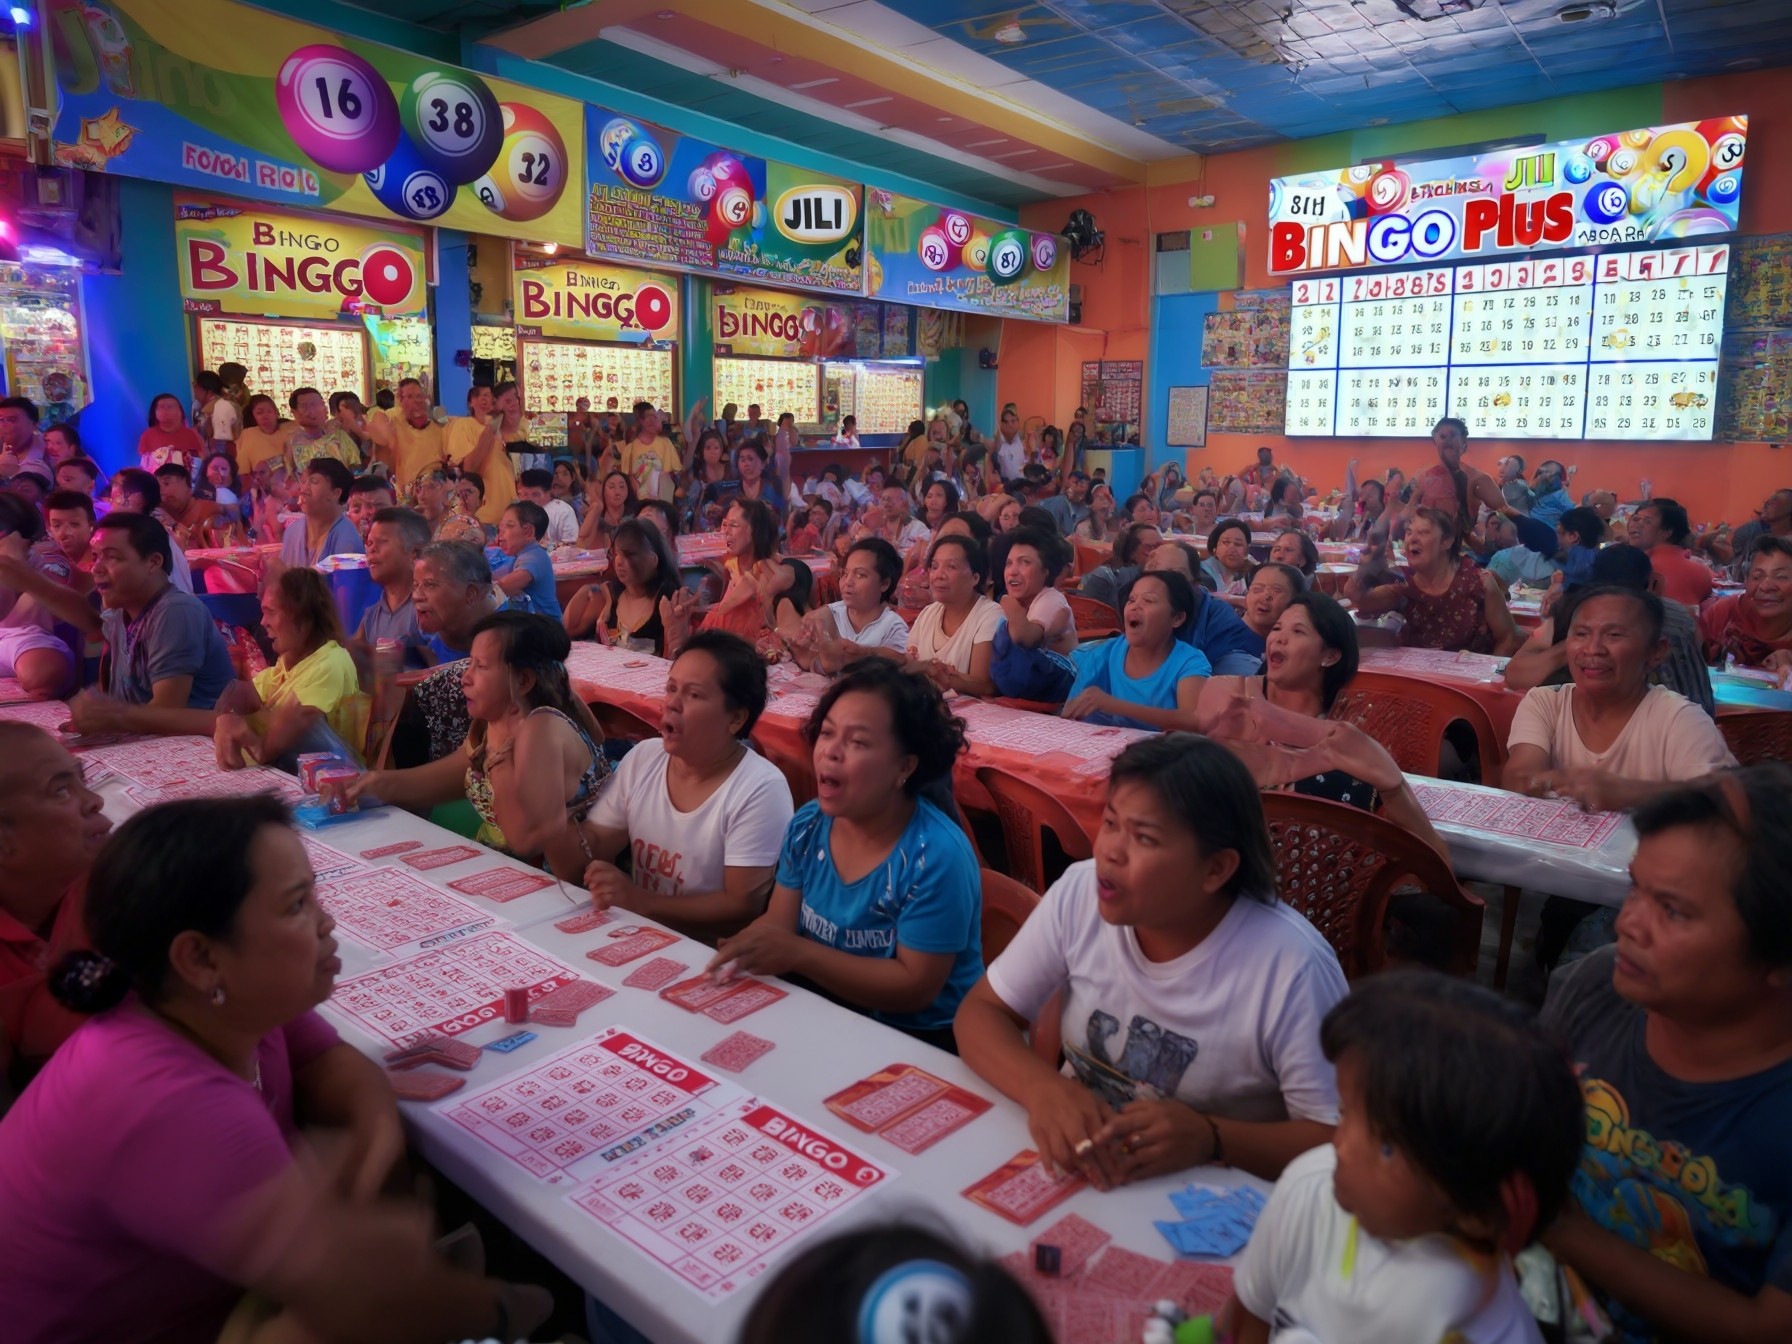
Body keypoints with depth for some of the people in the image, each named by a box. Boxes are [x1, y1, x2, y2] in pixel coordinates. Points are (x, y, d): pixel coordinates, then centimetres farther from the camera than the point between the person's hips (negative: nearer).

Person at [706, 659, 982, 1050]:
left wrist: (798, 954, -27)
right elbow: (777, 923, 1)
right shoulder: (807, 826, -1)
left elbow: (915, 987, -21)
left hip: (919, 1042, -6)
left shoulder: (936, 856, -23)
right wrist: (740, 951, -22)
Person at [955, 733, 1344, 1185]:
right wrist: (1045, 1089, -23)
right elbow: (982, 1012, -4)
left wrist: (1210, 1139, -30)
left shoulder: (1291, 965, -20)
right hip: (1069, 1165, 2)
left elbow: (1338, 1144, -14)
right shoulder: (1079, 894, -9)